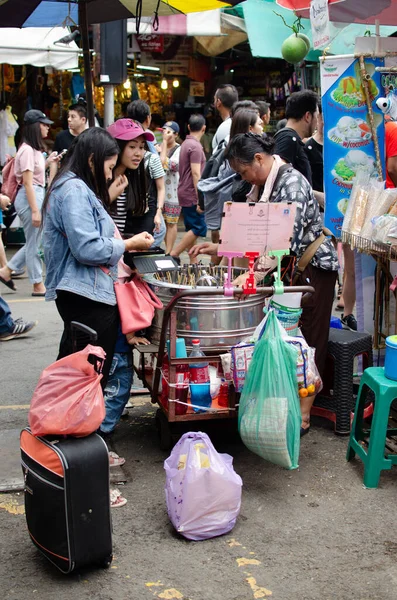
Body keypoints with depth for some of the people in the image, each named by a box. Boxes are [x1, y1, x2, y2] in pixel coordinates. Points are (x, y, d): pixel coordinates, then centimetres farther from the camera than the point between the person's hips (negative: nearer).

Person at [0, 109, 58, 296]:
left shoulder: (34, 149, 15)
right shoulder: (27, 150, -15)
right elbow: (27, 183, -19)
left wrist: (47, 162, 12)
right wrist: (35, 210, -21)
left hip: (37, 195, 10)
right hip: (29, 197, -10)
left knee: (35, 242, 15)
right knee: (34, 243, 0)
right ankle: (38, 286, 9)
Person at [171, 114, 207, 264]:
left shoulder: (185, 144, 14)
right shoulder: (195, 146, -16)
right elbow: (196, 174, -21)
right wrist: (200, 200, -21)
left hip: (185, 194, 10)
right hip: (192, 195, -10)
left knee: (192, 228, 11)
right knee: (199, 228, -8)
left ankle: (193, 261, 14)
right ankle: (173, 255, -9)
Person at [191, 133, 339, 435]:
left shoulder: (291, 182, -23)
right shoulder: (264, 184, 7)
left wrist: (256, 273, -42)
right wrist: (218, 247, 5)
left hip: (312, 268, -9)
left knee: (307, 342, -2)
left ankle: (302, 417, 6)